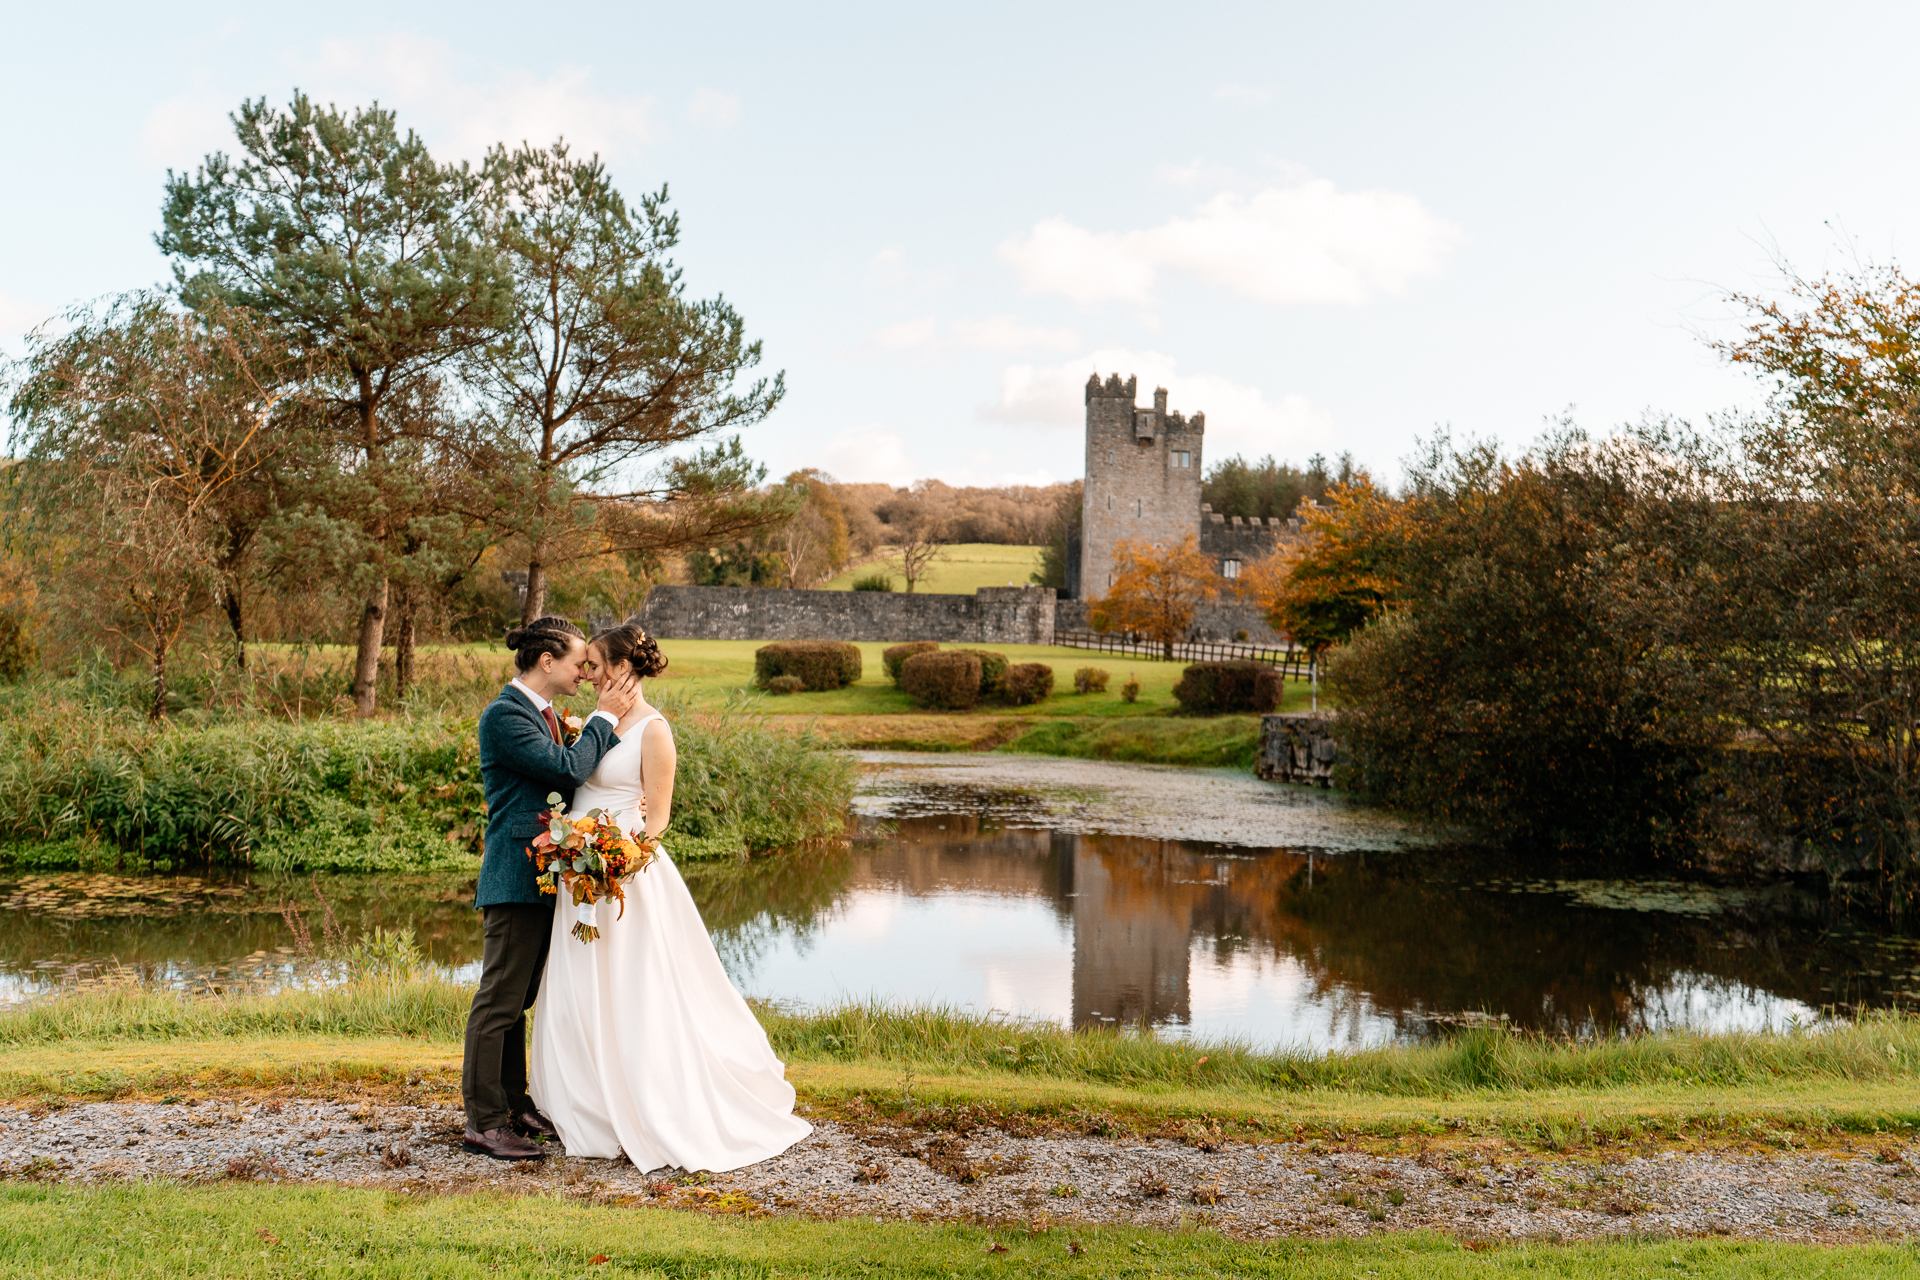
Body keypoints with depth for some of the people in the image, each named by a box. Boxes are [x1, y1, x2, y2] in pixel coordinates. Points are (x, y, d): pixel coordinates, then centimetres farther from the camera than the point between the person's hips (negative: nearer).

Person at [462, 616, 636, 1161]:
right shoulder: (505, 714, -14)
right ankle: (483, 1122, 2)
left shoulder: (542, 712, 16)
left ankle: (514, 1106, 26)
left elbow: (568, 777, 12)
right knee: (500, 999, -4)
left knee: (518, 998, 17)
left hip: (543, 874, 10)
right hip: (516, 876, -10)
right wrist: (606, 716, -11)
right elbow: (567, 769, -21)